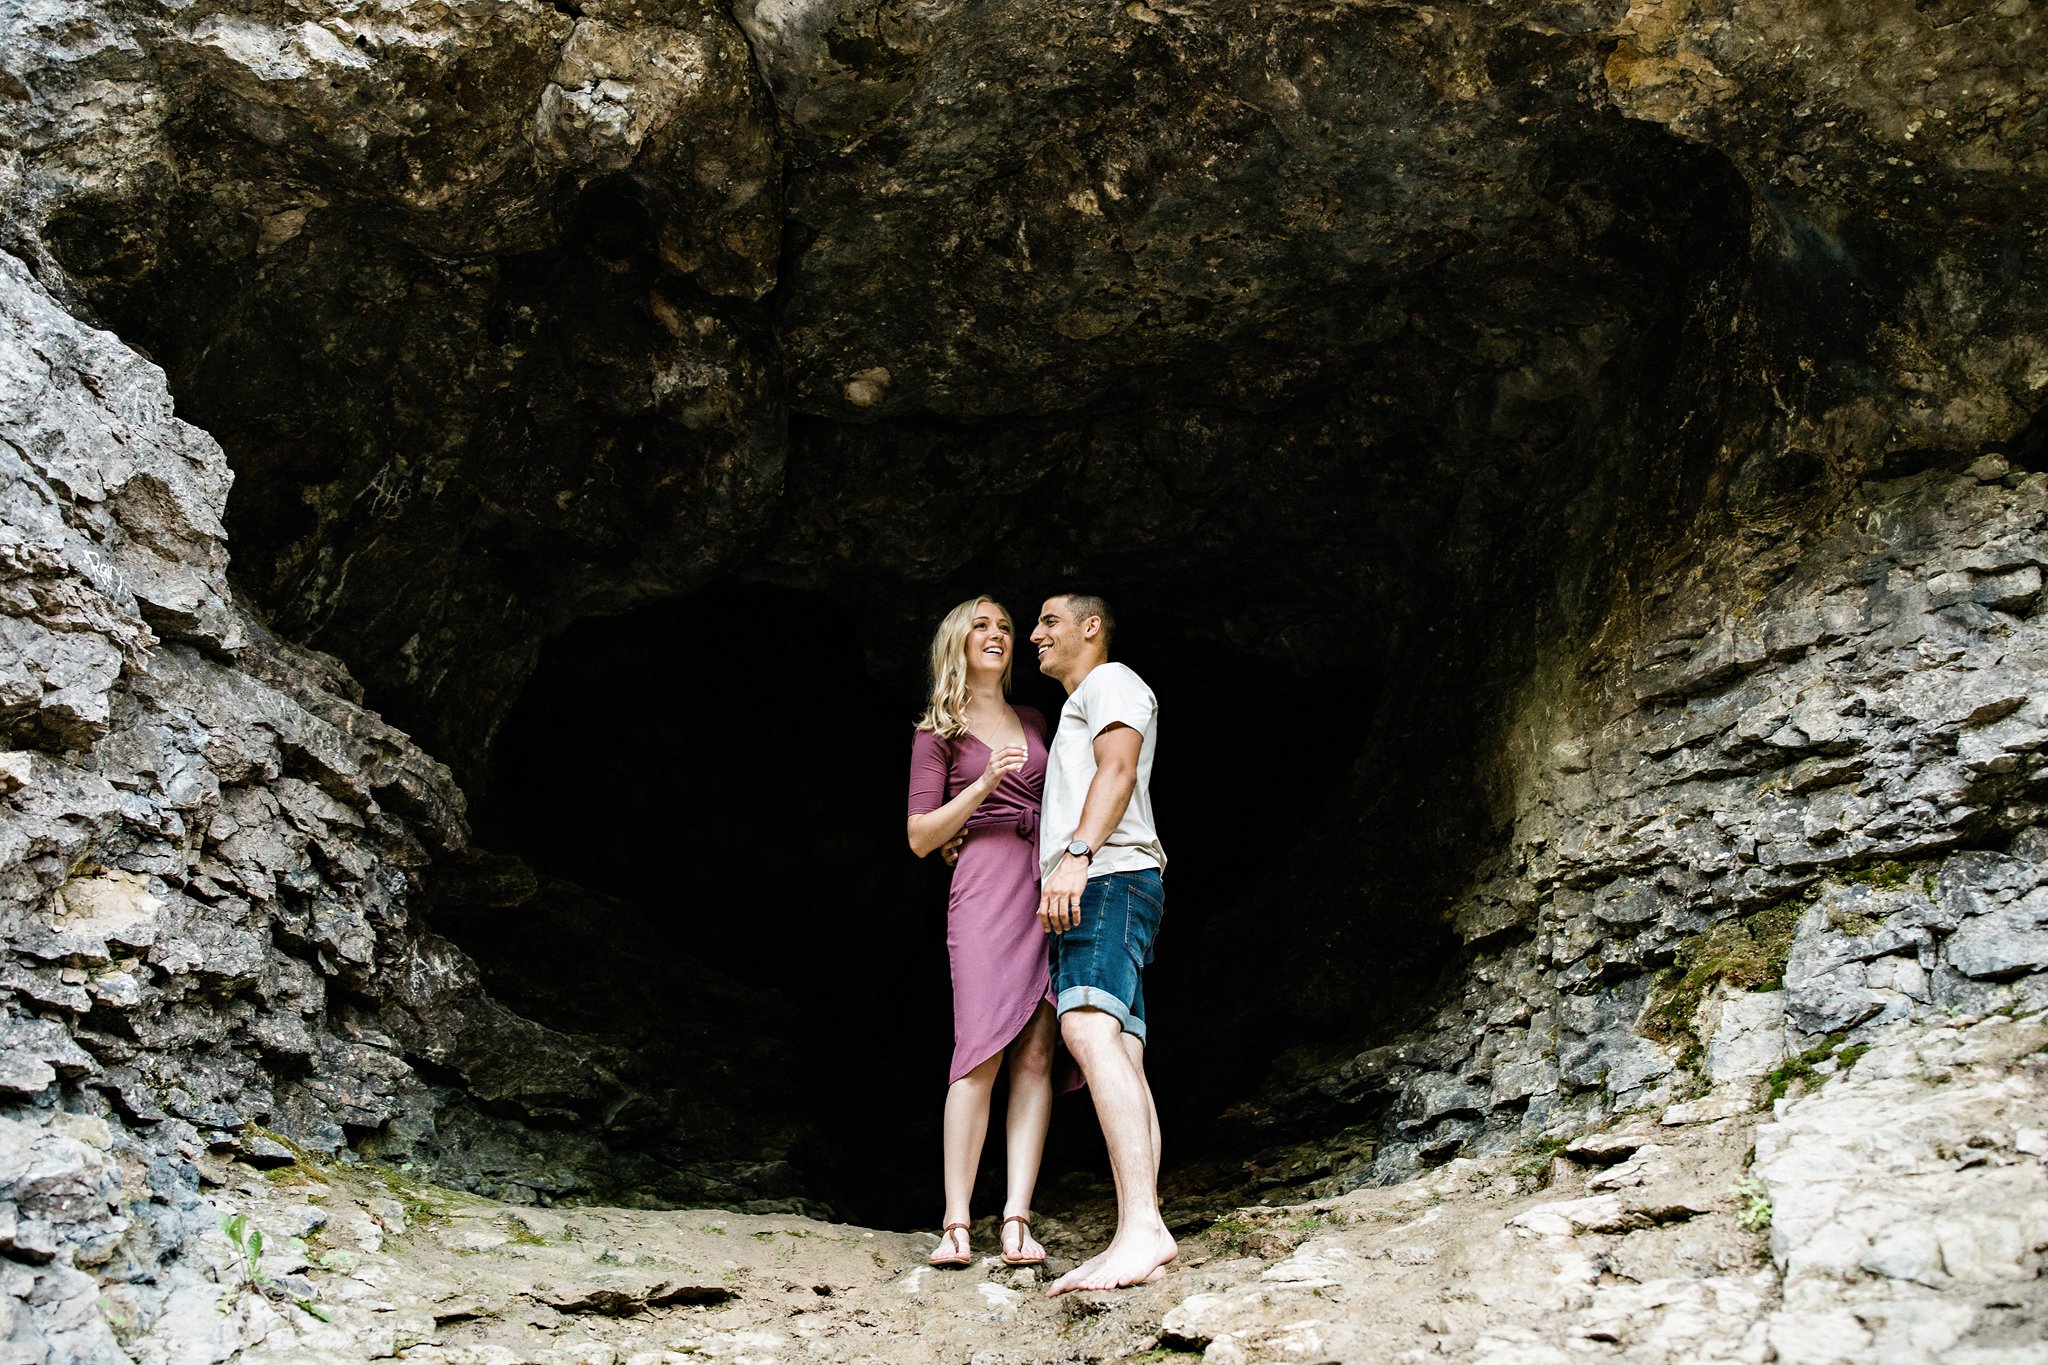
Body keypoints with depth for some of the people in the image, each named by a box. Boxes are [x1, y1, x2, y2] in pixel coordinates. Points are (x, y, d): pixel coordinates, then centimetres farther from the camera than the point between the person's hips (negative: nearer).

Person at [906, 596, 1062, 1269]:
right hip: (984, 879, -4)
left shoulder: (1034, 723, 23)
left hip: (1048, 882, 4)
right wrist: (983, 784, -9)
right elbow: (920, 836, 3)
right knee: (983, 1049, -14)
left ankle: (1017, 1220, -8)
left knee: (1036, 1054, -6)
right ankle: (955, 1223, -11)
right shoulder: (937, 732, 11)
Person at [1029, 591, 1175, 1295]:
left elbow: (1118, 769, -12)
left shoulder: (1111, 681, 6)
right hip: (1083, 893, 10)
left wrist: (1076, 853, -25)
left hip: (1110, 875, -10)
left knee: (1089, 1028, -28)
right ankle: (1138, 1239, -8)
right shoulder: (1075, 710, 35)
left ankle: (1142, 1226, -39)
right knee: (1119, 1054, -1)